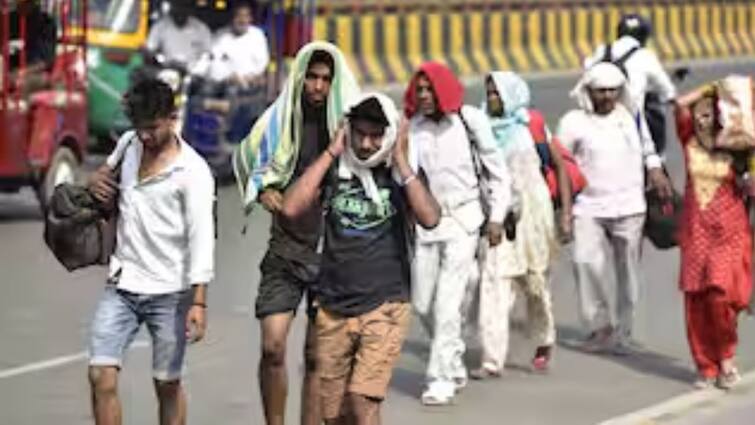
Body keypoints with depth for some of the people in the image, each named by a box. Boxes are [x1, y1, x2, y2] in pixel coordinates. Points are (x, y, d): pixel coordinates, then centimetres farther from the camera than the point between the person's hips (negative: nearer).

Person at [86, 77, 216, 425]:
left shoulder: (192, 171, -13)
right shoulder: (127, 144, 6)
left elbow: (201, 238, -17)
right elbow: (109, 171, 29)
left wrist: (199, 303, -24)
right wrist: (98, 178, 4)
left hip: (169, 292, -5)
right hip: (121, 285, 5)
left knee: (167, 384, 5)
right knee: (101, 376, -7)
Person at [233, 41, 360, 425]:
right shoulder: (280, 119, 1)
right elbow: (247, 157, 15)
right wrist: (262, 190, -4)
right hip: (286, 249, 1)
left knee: (317, 357, 4)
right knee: (272, 346, -8)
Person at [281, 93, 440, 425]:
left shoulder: (401, 174, 0)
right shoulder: (333, 170, 3)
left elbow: (429, 218, -18)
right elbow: (291, 207, -13)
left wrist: (400, 160, -13)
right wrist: (331, 152, -8)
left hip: (385, 306, -3)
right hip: (334, 309, 3)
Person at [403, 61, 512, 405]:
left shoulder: (469, 120, -4)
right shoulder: (412, 127, 0)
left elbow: (497, 170, 3)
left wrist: (496, 216, 0)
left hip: (463, 220, -3)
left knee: (448, 302, -9)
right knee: (422, 303, 7)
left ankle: (441, 379, -4)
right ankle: (454, 363, 29)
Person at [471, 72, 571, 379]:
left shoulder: (530, 126, -2)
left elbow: (560, 165, 0)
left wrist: (566, 211, -4)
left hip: (532, 212, -2)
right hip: (497, 217, 2)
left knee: (535, 283, 11)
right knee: (494, 284, -10)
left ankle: (544, 343, 38)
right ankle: (492, 360, -12)